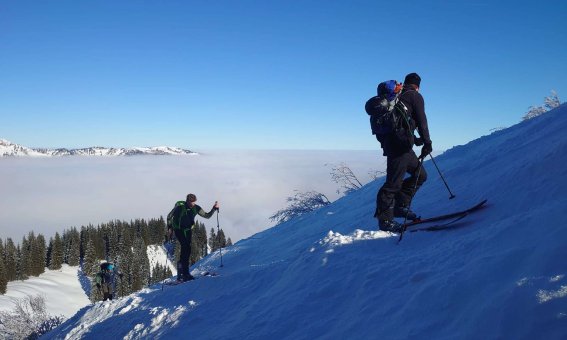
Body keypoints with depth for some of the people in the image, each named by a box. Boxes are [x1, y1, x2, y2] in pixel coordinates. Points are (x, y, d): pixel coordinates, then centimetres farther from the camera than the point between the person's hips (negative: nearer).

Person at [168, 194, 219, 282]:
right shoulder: (180, 207, -18)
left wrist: (214, 208, -14)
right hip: (178, 230, -5)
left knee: (187, 250, 3)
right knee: (186, 248, -20)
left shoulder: (196, 208, -8)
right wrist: (170, 227, -14)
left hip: (188, 230, 5)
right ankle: (185, 273, -19)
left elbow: (207, 216, -1)